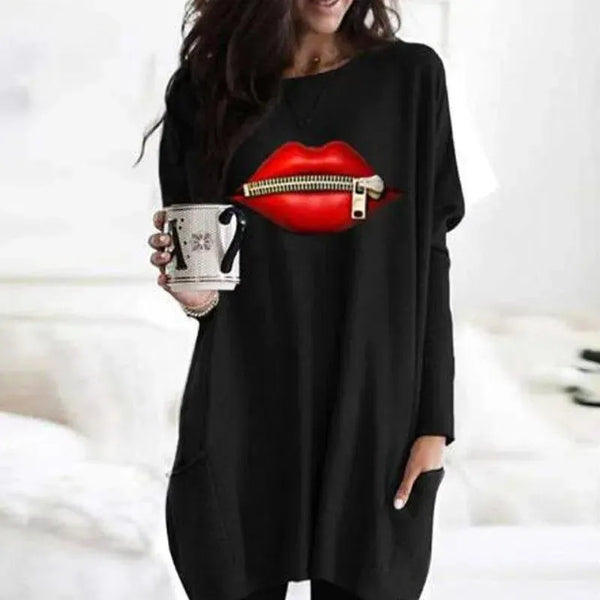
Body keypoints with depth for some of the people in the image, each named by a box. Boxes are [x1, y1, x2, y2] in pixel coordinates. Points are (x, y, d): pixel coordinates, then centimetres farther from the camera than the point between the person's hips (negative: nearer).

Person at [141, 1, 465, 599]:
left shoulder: (411, 77, 4)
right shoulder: (204, 86, 4)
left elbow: (428, 260, 2)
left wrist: (434, 420, -2)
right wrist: (195, 293, -13)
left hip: (375, 408, 0)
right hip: (241, 415, 1)